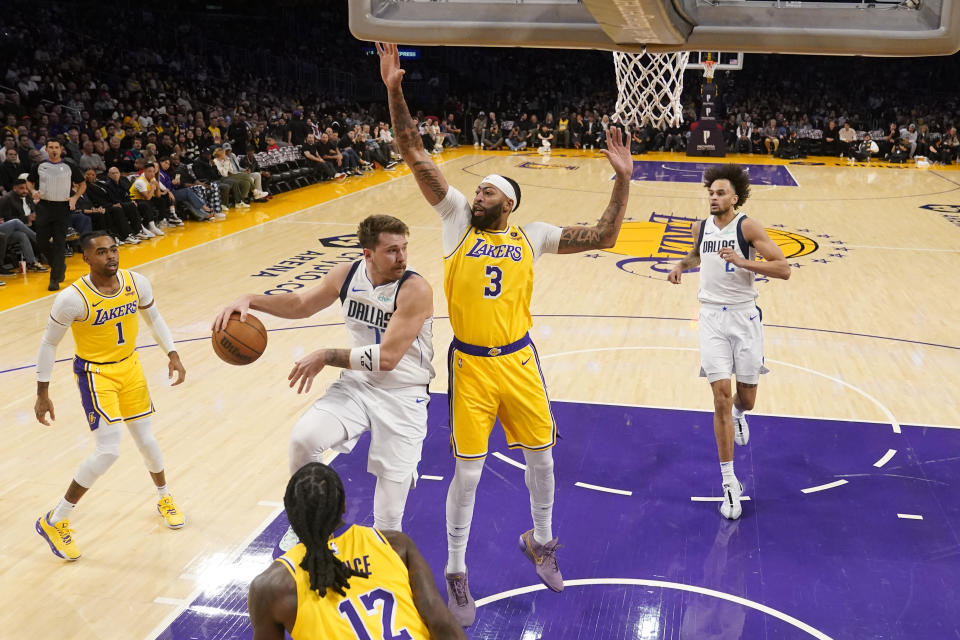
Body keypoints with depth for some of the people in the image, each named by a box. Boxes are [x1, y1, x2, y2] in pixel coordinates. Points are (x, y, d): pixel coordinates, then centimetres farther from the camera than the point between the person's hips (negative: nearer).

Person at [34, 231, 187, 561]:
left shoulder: (137, 283, -11)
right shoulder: (72, 298, -24)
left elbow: (154, 318, 9)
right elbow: (49, 343, -12)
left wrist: (172, 354, 0)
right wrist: (42, 393, -8)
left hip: (130, 366, 5)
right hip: (95, 374, -5)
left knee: (146, 440, 15)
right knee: (108, 452, -13)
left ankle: (165, 498, 41)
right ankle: (53, 522, 5)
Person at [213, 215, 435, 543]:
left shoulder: (415, 290, -24)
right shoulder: (347, 275, -6)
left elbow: (387, 358, -28)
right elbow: (302, 304, 12)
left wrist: (326, 357, -22)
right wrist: (250, 301, -2)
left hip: (402, 395, -4)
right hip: (357, 383, 4)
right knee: (304, 438, -16)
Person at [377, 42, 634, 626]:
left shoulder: (531, 236, 2)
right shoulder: (458, 220, -1)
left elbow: (603, 237, -2)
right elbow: (417, 157, -6)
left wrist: (622, 179, -10)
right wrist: (394, 91, -14)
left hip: (519, 359, 2)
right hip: (471, 364, -2)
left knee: (541, 455, 13)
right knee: (468, 471, 2)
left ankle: (541, 541, 41)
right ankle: (456, 572, 20)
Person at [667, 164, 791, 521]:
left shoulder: (748, 227, -10)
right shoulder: (700, 228, 4)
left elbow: (783, 269, -16)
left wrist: (743, 262, -27)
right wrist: (681, 265, 8)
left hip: (743, 316, -2)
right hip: (712, 317, 2)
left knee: (745, 398, 8)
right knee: (721, 398, -6)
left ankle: (738, 414, 50)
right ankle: (729, 483, 1)